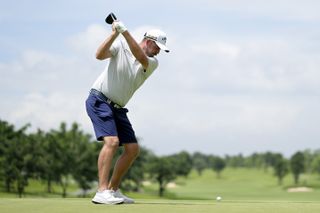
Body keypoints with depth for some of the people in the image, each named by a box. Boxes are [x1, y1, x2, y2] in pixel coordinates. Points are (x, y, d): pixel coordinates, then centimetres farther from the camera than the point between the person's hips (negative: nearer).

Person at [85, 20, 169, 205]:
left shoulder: (152, 63, 1)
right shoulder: (121, 45, -5)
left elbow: (141, 58, -21)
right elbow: (100, 55, -21)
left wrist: (125, 32, -32)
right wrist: (115, 34, -33)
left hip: (117, 108, 7)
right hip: (99, 100, -7)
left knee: (133, 149, 5)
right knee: (112, 141, -24)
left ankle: (113, 189, 18)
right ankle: (102, 193, -29)